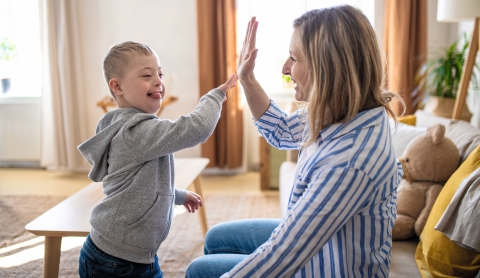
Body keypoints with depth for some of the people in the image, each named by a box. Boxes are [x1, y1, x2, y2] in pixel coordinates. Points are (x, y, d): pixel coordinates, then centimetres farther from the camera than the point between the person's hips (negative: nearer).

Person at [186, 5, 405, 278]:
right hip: (309, 236, 8)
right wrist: (247, 79, -3)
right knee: (215, 239, 21)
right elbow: (281, 132, 9)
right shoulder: (342, 111, -11)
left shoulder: (349, 161, -39)